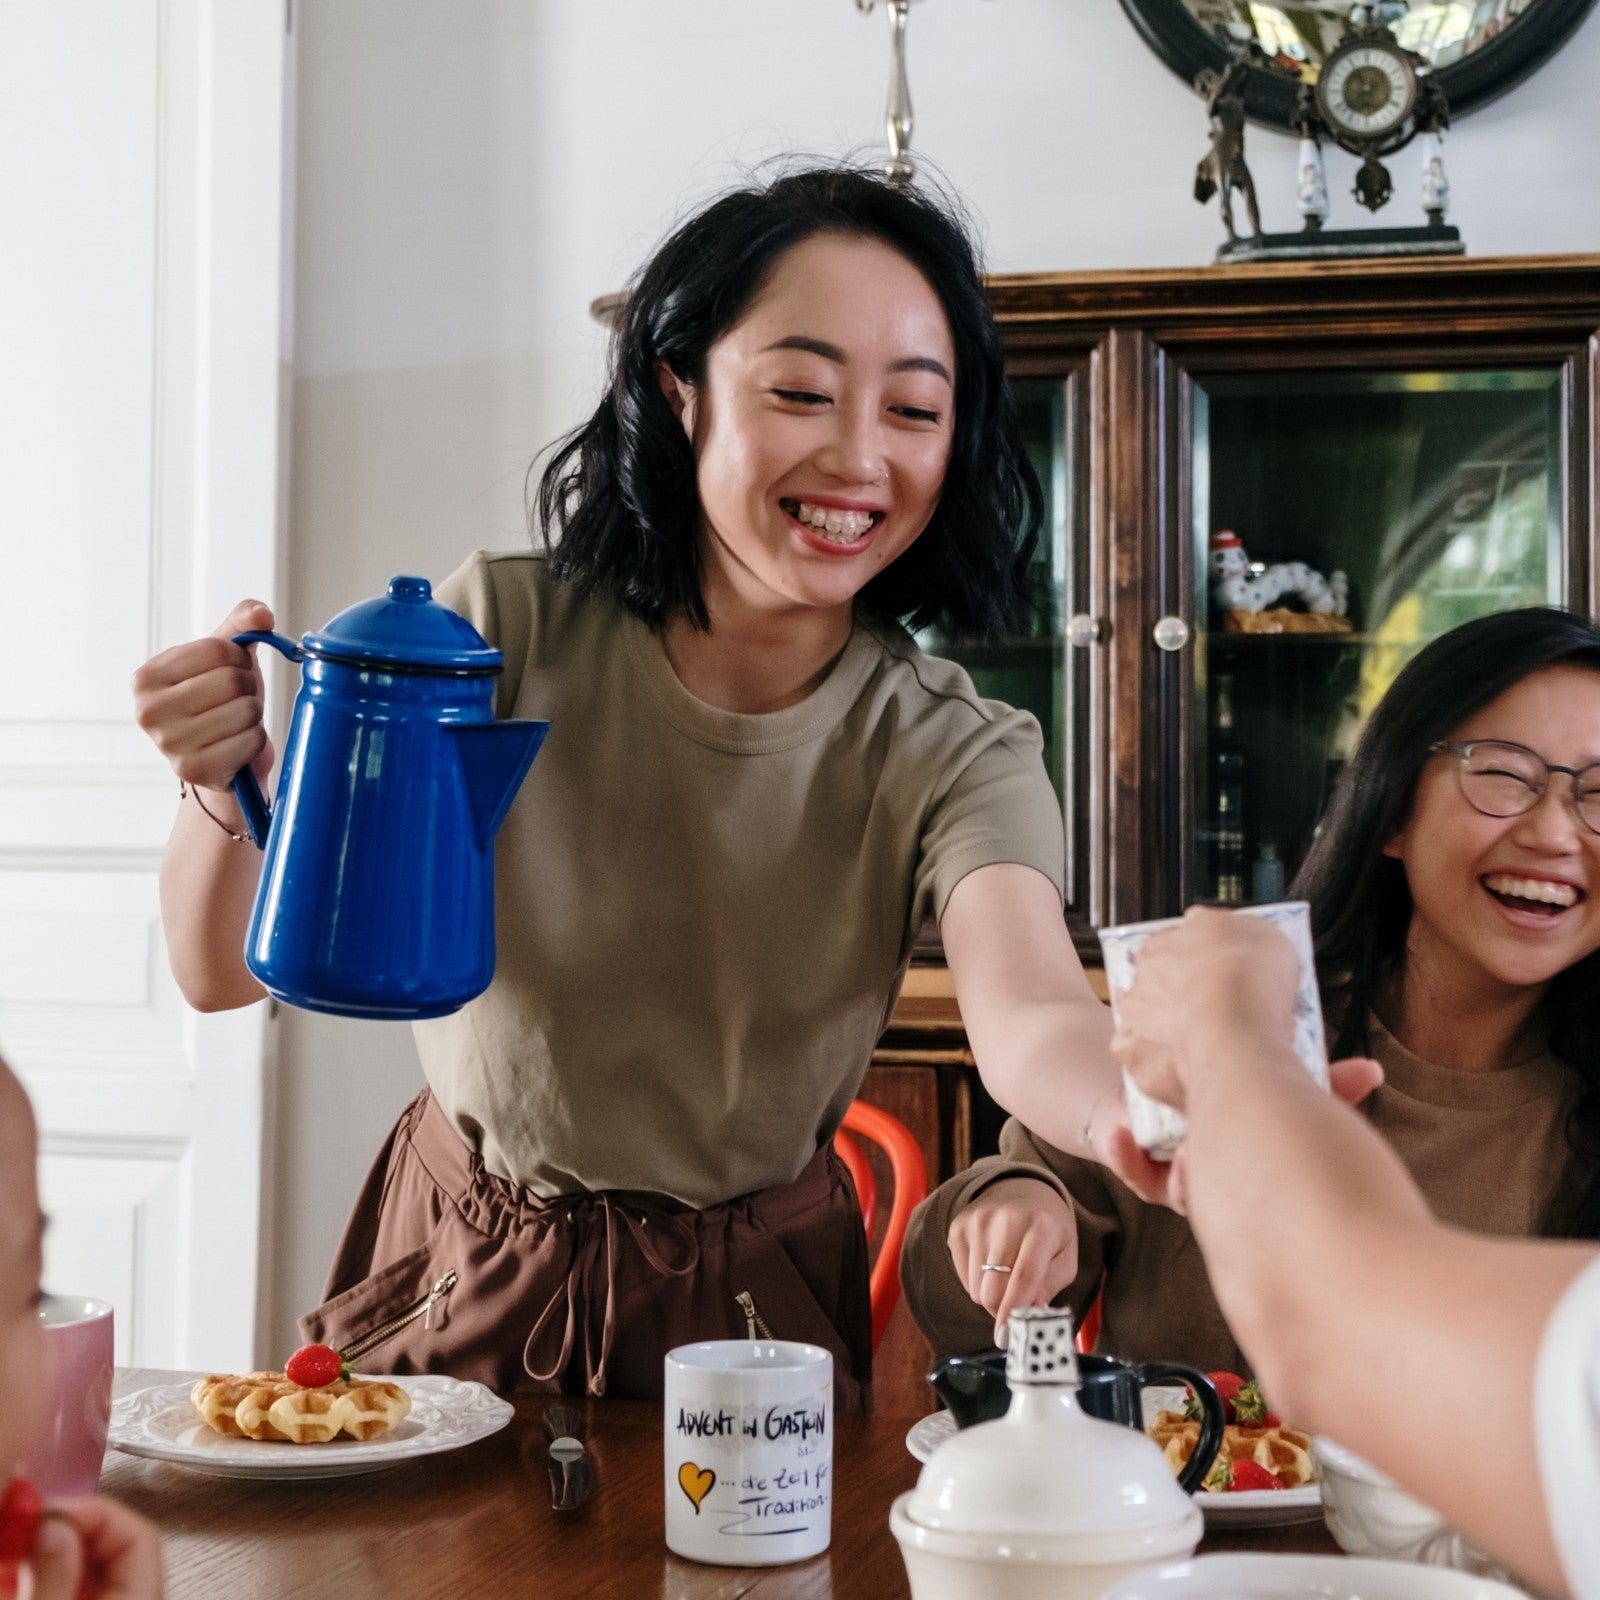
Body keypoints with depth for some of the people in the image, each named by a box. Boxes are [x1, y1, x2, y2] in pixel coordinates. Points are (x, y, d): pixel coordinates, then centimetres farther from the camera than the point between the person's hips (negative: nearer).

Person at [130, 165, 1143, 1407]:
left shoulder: (953, 756, -12)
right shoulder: (507, 636, -12)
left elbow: (1029, 1014, -32)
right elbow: (225, 969, -9)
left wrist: (1133, 1111, -56)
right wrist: (229, 792, -31)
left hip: (749, 1299, 0)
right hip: (465, 1270, 0)